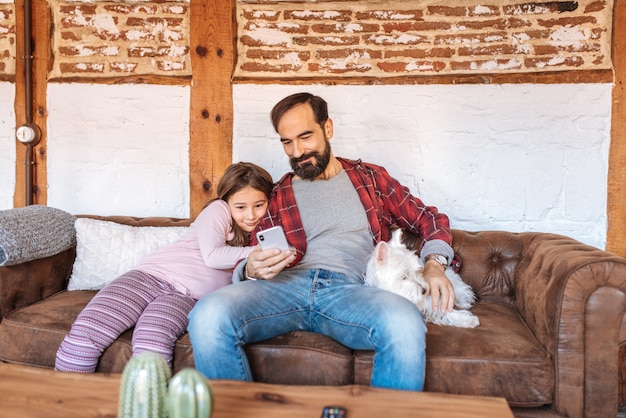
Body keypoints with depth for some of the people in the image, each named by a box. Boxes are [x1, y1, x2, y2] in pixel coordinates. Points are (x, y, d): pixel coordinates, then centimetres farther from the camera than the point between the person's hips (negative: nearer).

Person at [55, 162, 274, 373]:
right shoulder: (219, 210, 5)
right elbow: (212, 256, -10)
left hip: (186, 295, 2)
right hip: (152, 274, -1)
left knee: (151, 344, -33)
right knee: (85, 334, -19)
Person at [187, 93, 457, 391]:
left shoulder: (370, 177, 20)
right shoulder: (275, 197, 19)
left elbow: (430, 220, 22)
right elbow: (252, 263, 15)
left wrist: (434, 264, 2)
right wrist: (250, 271, -10)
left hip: (351, 287, -1)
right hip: (286, 285, 1)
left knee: (405, 323, -37)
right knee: (208, 316, -30)